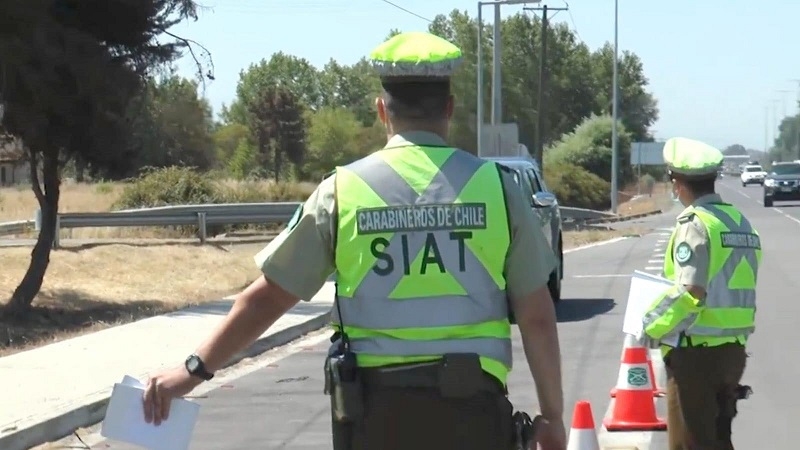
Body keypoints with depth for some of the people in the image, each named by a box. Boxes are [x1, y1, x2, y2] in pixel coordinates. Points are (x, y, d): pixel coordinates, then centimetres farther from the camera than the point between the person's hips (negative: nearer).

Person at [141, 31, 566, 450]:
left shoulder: (342, 191, 0)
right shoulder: (496, 187, -1)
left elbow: (267, 298, 2)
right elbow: (537, 317, 0)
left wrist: (194, 369, 12)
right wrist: (552, 415, 10)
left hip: (375, 411, 1)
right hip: (471, 407, 0)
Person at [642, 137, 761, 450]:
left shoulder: (696, 224, -14)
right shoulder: (740, 221, 11)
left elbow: (690, 293, -22)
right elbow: (734, 290, 14)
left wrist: (652, 326, -9)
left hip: (696, 350, -8)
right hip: (733, 348, 8)